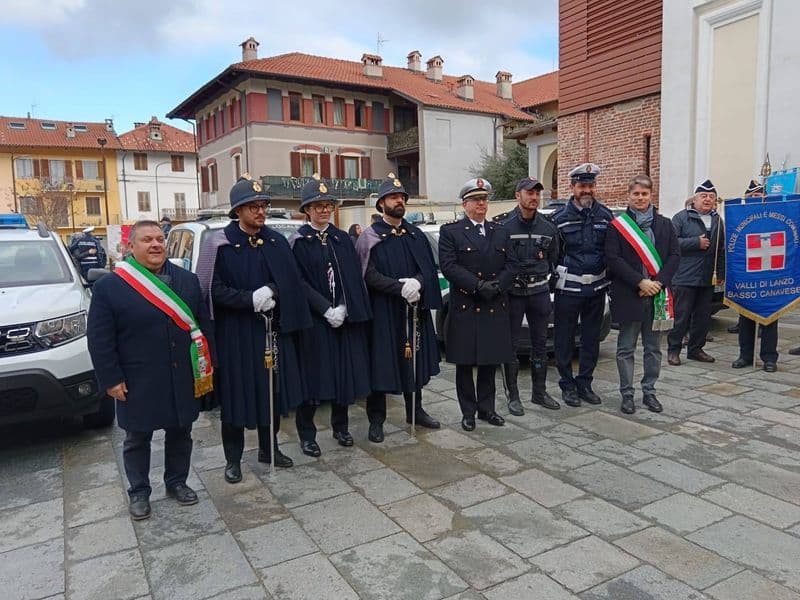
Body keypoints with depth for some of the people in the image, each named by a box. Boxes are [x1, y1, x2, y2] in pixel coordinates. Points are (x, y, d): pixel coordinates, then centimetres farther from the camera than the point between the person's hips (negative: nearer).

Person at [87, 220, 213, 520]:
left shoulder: (188, 280, 3)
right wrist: (111, 379, -10)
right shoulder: (108, 286, -7)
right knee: (137, 439, 12)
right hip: (138, 384, -3)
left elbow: (203, 324, 7)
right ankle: (138, 492, 31)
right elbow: (99, 339, -7)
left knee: (180, 433, 16)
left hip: (183, 380, 3)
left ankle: (177, 482, 35)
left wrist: (205, 365, 3)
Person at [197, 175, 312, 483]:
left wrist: (271, 291, -14)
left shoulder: (277, 242, 4)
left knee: (273, 390, 12)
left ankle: (268, 448, 31)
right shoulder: (220, 245, -8)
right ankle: (233, 459, 23)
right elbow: (215, 290, -11)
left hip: (273, 329, 4)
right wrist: (251, 298, -21)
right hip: (235, 333, -4)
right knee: (235, 394, 7)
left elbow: (290, 284, 5)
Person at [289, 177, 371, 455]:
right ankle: (306, 434, 15)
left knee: (345, 372, 9)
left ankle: (340, 426, 26)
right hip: (313, 320, -4)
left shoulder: (342, 239, 9)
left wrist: (343, 308, -10)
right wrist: (327, 310, -16)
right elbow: (299, 283, -9)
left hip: (345, 318, 4)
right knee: (313, 374, 0)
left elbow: (354, 278, 4)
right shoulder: (298, 242, -2)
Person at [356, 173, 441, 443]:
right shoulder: (370, 237, -3)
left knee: (414, 360, 13)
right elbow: (369, 275, -13)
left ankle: (415, 411, 30)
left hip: (414, 309, 5)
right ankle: (376, 420, 13)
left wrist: (417, 283, -17)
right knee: (380, 363, 1)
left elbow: (429, 267, 5)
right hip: (382, 310, -4)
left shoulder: (416, 235, 11)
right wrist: (401, 288, -23)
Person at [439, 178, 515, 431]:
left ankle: (486, 408, 25)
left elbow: (511, 265, 7)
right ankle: (468, 412, 17)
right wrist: (478, 285, -19)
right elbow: (448, 266, -11)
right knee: (465, 364, 5)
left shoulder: (500, 232, 14)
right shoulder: (450, 232, 0)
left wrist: (497, 285, -12)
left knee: (490, 362, 11)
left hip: (495, 308, 4)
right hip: (464, 308, -4)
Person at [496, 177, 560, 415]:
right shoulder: (503, 225, -9)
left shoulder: (548, 227, 6)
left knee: (540, 344, 12)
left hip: (540, 292, 4)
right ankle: (512, 396, 14)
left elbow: (554, 259, 16)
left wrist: (543, 277, 10)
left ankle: (539, 392, 25)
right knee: (511, 345, 3)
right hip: (512, 293, -4)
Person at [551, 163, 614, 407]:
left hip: (597, 288, 3)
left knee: (591, 339, 11)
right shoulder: (560, 218, -3)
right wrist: (552, 281, -2)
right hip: (568, 288, -3)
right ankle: (567, 385, 18)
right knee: (564, 339, 4)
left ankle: (584, 384, 25)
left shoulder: (606, 215, 4)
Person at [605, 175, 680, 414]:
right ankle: (627, 394, 14)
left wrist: (659, 282, -10)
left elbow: (675, 255, 5)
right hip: (628, 295, -3)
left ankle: (649, 392, 23)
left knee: (653, 348, 11)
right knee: (626, 348, 4)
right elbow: (612, 258, -9)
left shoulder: (664, 224, 9)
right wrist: (640, 282, -15)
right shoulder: (618, 225, -1)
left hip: (657, 294, 3)